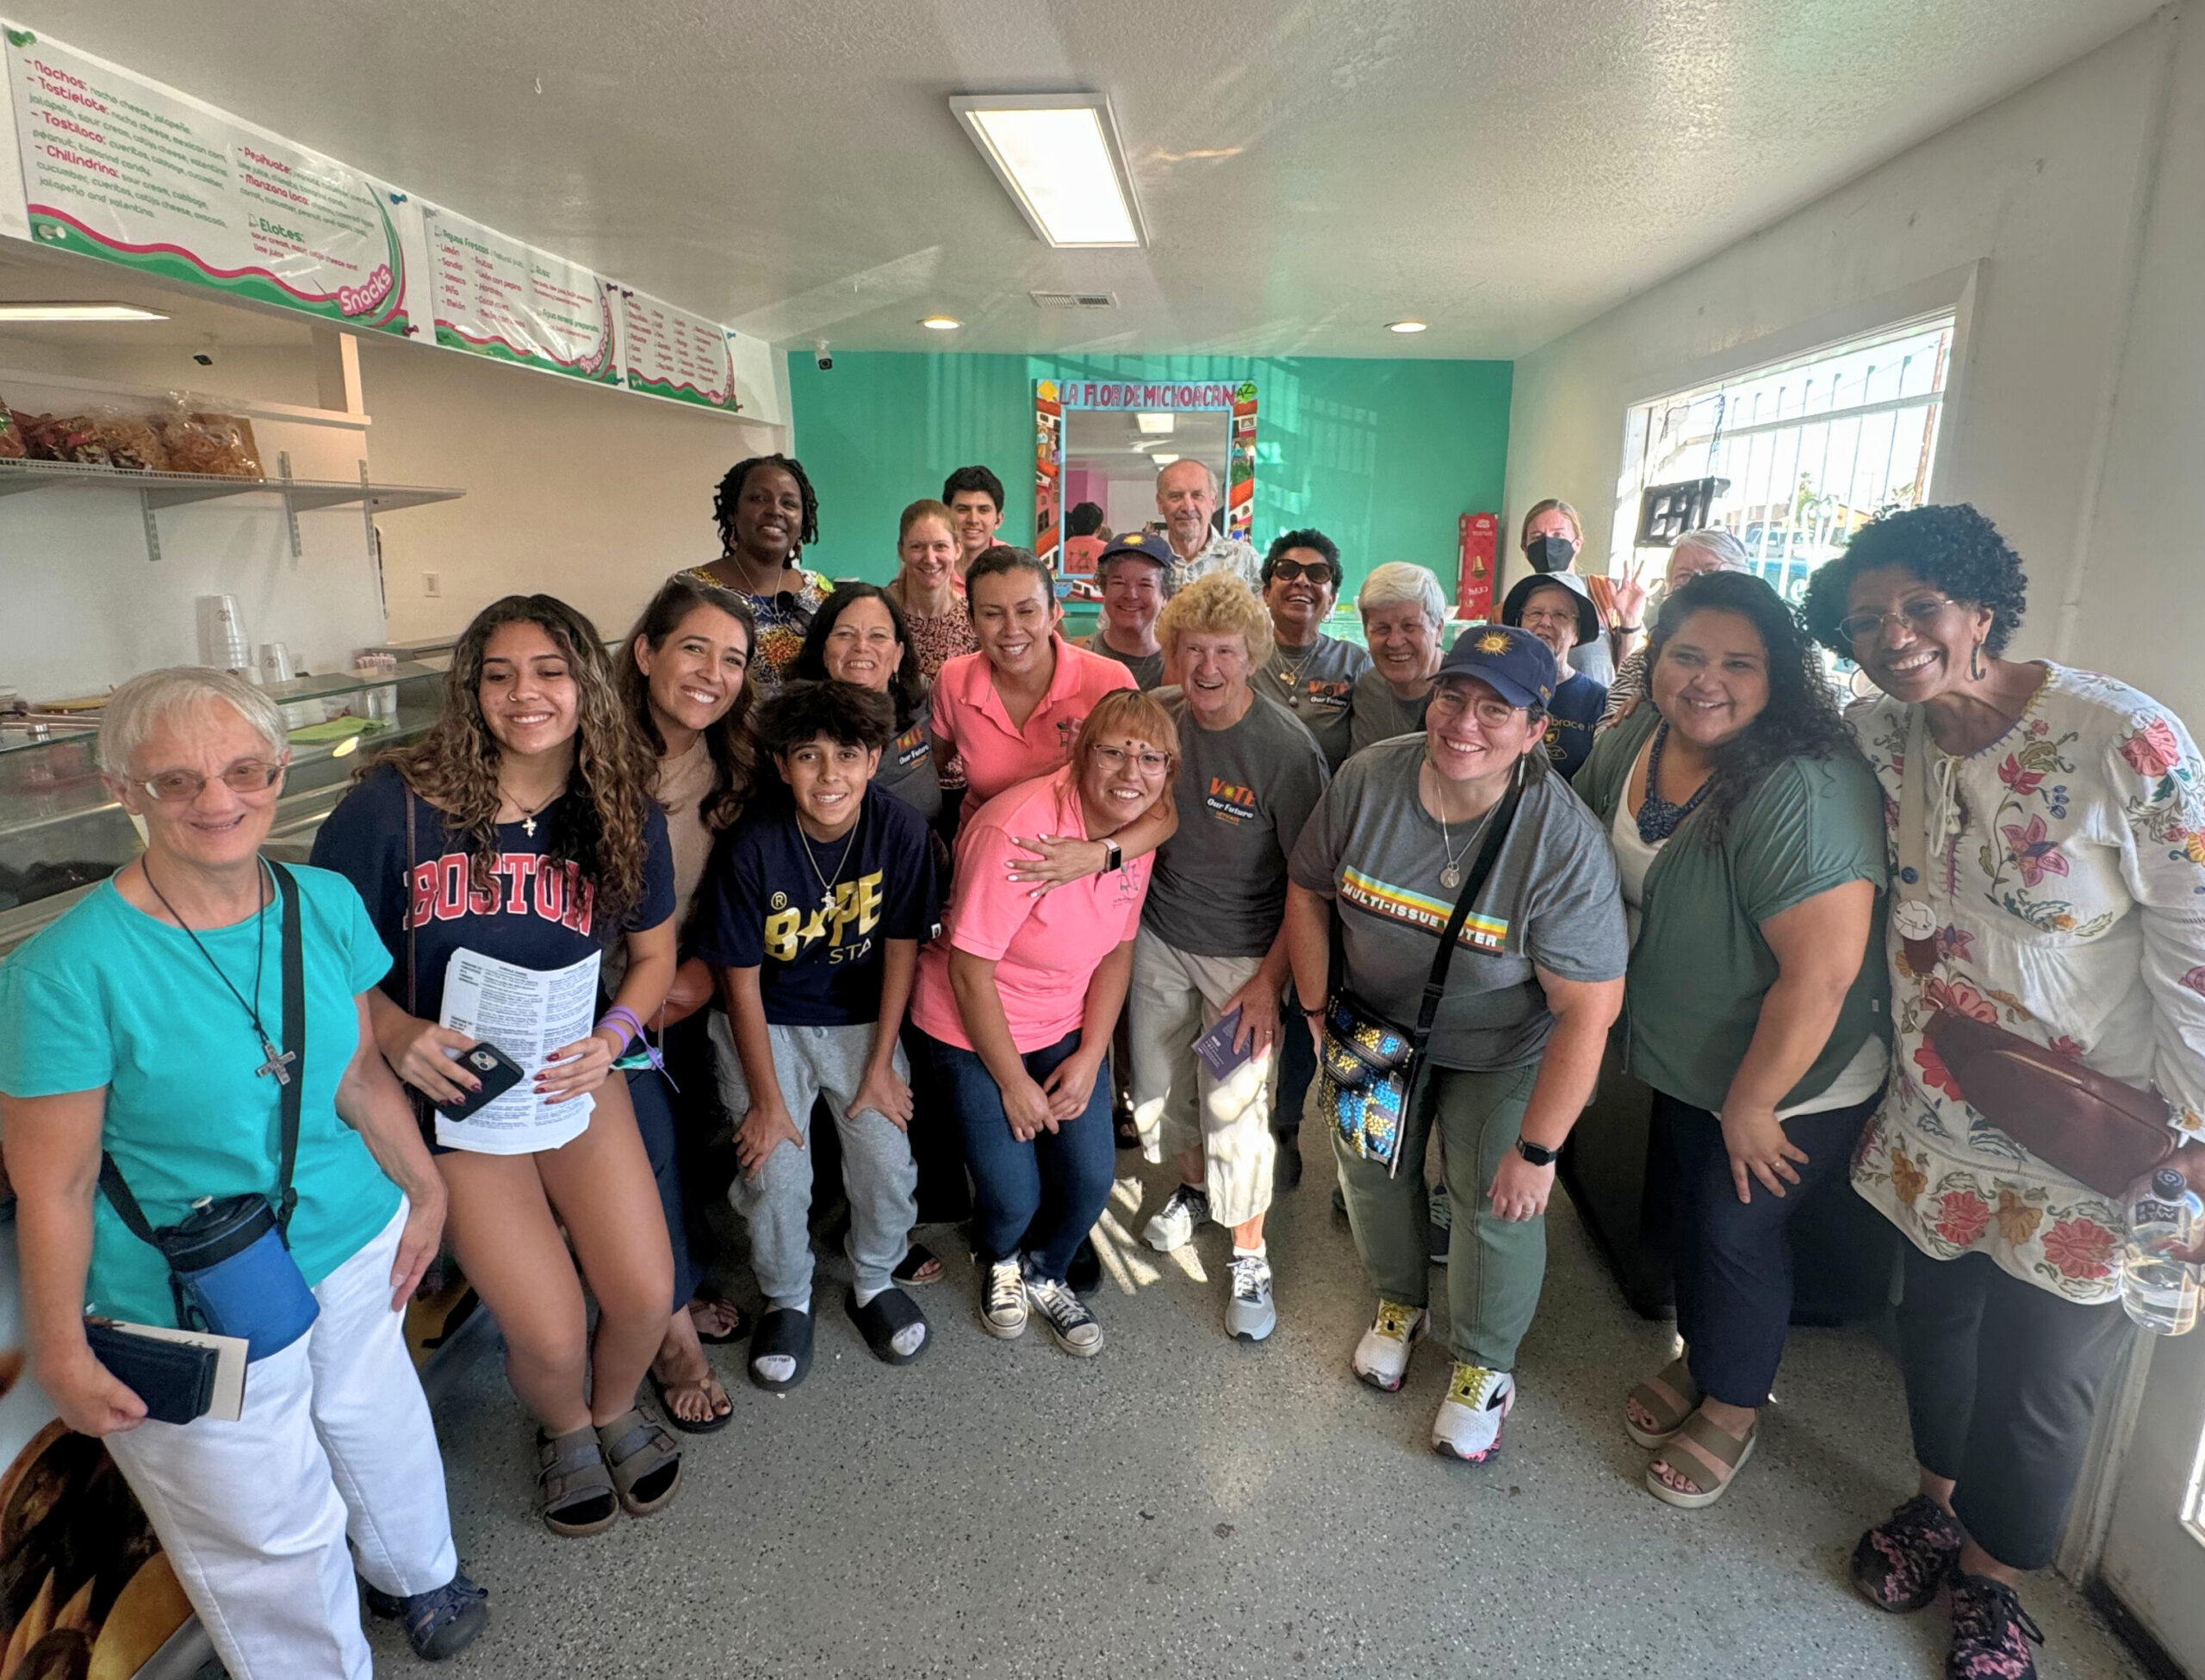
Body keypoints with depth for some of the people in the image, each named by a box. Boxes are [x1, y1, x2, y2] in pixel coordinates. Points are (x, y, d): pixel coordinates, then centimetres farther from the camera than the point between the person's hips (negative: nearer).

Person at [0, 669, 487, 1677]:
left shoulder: (326, 904, -9)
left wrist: (424, 1190, 9)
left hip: (354, 1252, 5)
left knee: (380, 1434, 28)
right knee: (275, 1535, 16)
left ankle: (417, 1578, 58)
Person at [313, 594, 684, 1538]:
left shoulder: (624, 812, -6)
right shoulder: (397, 801, -15)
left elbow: (655, 953, 6)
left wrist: (612, 1036, -11)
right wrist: (395, 1033, -21)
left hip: (576, 1080, 3)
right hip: (452, 1091, -2)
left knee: (646, 1297, -1)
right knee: (549, 1335, -5)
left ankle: (616, 1408, 37)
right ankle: (565, 1429, 34)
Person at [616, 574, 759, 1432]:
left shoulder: (732, 765, -4)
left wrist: (708, 965, -9)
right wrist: (632, 994, -16)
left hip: (688, 985, 5)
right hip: (606, 993, -5)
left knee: (695, 1136, 15)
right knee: (652, 1148, -1)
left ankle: (682, 1287, 40)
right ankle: (672, 1332, 20)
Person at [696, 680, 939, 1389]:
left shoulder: (900, 830, -18)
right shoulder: (753, 845, -23)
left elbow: (902, 947, -6)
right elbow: (742, 981, -14)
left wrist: (881, 1064, -5)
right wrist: (767, 1099, -10)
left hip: (861, 1019, 2)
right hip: (768, 1024, -1)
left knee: (889, 1164, -5)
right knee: (774, 1175, -8)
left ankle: (873, 1282, 26)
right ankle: (787, 1300, 23)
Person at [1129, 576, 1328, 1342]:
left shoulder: (1287, 748, -21)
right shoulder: (1156, 715, -7)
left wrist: (1270, 978, -15)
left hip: (1242, 954, -5)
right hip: (1158, 936, 5)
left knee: (1235, 1108, 1)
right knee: (1158, 1081, 19)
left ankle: (1250, 1254, 25)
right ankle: (1193, 1188, 48)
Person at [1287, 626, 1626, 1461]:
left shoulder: (1564, 841, -30)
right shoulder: (1366, 779, -20)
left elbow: (1587, 1008, -27)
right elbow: (1308, 890, -4)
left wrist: (1536, 1149, -24)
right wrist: (1318, 1010, -7)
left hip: (1499, 1048, -3)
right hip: (1376, 1025, 4)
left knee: (1497, 1202, 0)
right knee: (1372, 1167, 16)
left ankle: (1485, 1360, 31)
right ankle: (1397, 1300, 47)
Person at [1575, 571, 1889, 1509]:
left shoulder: (1803, 790, -32)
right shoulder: (1634, 740, -8)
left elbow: (1820, 976, -32)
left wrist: (1750, 1106, -21)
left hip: (1787, 1080, -7)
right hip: (1682, 1059, 7)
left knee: (1736, 1228, 10)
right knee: (1693, 1205, 23)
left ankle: (1733, 1408, 38)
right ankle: (1700, 1358, 49)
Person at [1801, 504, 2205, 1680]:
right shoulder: (1881, 733, -6)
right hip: (1932, 1126, 5)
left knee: (2038, 1384, 14)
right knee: (1934, 1321, 24)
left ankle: (1991, 1576, 41)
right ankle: (1937, 1503, 51)